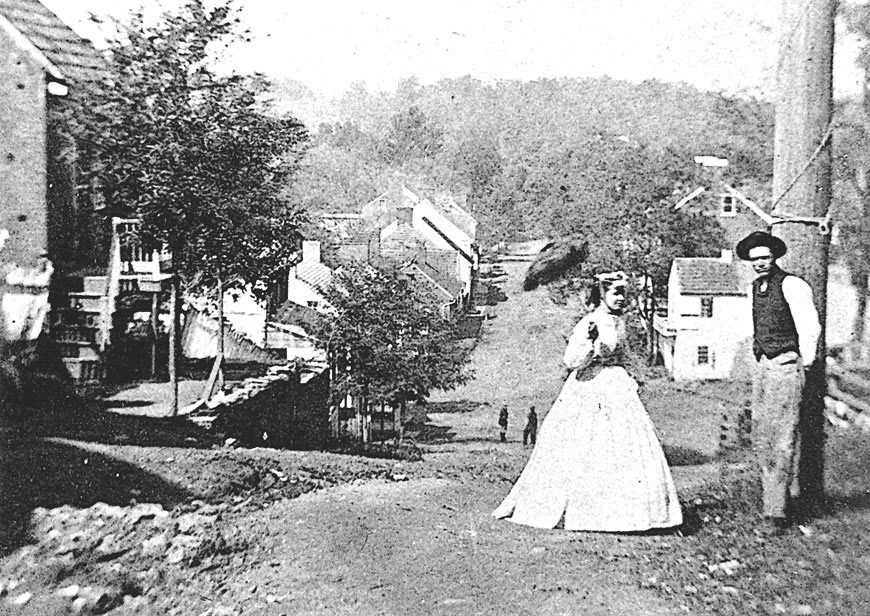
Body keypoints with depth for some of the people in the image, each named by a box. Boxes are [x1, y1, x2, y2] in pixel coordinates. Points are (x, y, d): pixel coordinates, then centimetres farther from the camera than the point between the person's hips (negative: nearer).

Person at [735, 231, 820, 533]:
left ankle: (776, 508, -4)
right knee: (762, 435, 13)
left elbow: (810, 327, -13)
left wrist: (806, 360, -8)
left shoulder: (791, 285, -11)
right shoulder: (754, 287, 13)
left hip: (785, 367, -8)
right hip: (762, 367, 8)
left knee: (783, 439, -7)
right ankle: (780, 492, 28)